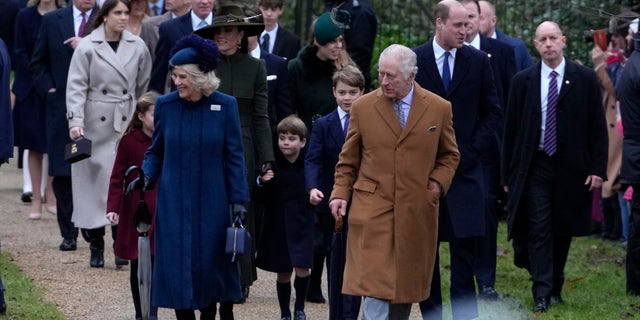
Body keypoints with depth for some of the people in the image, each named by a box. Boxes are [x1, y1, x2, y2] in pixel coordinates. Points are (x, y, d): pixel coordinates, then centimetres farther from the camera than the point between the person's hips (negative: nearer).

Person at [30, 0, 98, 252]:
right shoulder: (52, 21, 7)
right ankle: (68, 234, 9)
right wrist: (48, 89, 1)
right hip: (61, 106, 2)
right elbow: (38, 63, 14)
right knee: (62, 174, 1)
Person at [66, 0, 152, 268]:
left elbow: (144, 86, 13)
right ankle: (96, 248, 9)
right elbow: (76, 86, -6)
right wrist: (75, 121, -16)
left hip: (128, 125, 2)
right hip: (95, 125, -2)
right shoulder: (87, 47, -3)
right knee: (94, 182, 0)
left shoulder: (137, 47, 4)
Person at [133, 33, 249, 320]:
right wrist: (147, 176, -9)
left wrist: (238, 200, -6)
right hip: (174, 199, 1)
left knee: (213, 260, 4)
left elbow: (234, 156, -2)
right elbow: (156, 151, 9)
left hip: (212, 200, -1)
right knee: (177, 262, 0)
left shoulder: (225, 106, -5)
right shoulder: (165, 105, -1)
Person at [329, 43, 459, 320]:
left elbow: (450, 155, 15)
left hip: (417, 211, 1)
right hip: (372, 209, -1)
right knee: (374, 284, -12)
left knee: (406, 283, 8)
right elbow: (348, 160, 10)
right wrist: (340, 193, -1)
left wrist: (437, 184, -1)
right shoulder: (363, 107, 2)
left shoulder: (439, 108, 3)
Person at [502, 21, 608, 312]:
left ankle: (555, 289, 21)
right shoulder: (522, 81, 3)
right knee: (539, 231, -7)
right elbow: (510, 131, 5)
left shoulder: (585, 79, 0)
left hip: (571, 168, 0)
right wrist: (508, 175, 2)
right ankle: (542, 294, -8)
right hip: (534, 167, 0)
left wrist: (597, 168, -5)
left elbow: (598, 127, 2)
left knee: (563, 232, 8)